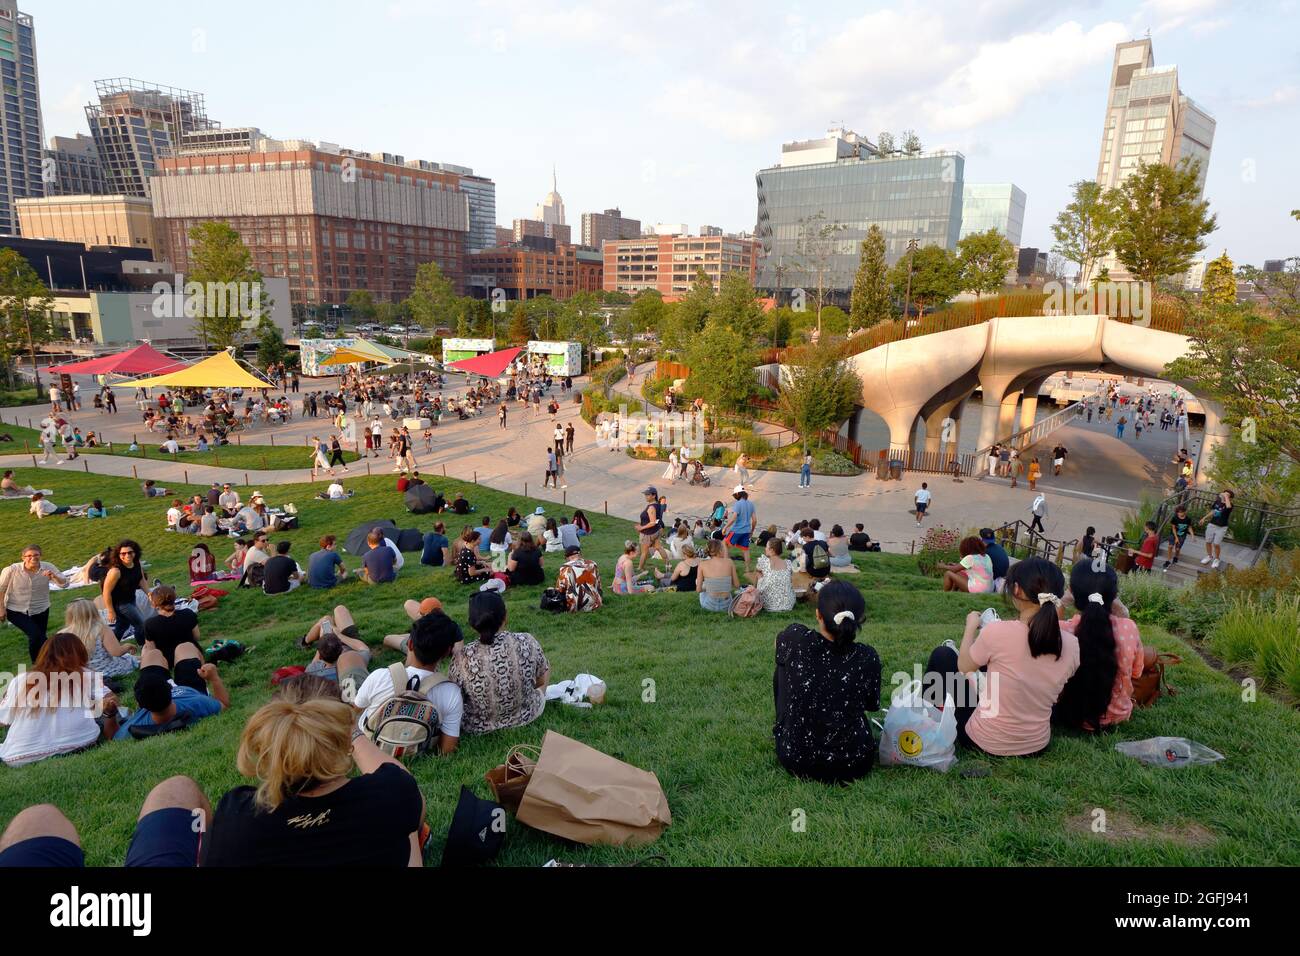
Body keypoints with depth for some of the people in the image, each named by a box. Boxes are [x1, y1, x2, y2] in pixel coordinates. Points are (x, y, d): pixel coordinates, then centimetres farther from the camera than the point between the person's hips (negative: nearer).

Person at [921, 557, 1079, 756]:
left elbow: (963, 666, -5)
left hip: (985, 742, -4)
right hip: (1037, 745, 5)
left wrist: (971, 627, 12)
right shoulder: (1071, 644, -13)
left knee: (943, 655, 16)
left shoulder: (998, 631, -25)